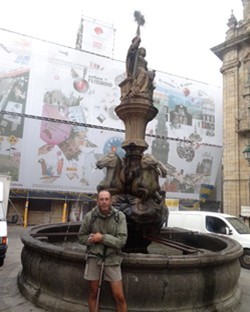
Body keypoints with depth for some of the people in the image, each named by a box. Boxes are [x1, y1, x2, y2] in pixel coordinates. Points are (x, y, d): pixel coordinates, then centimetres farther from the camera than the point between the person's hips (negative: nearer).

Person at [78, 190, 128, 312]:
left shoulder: (120, 216, -11)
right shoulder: (90, 216, -8)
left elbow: (121, 241, -15)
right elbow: (81, 237, 3)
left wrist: (102, 238, -19)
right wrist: (93, 239, -14)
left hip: (112, 259, -1)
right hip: (94, 257, 1)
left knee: (119, 296, 5)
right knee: (93, 293, 16)